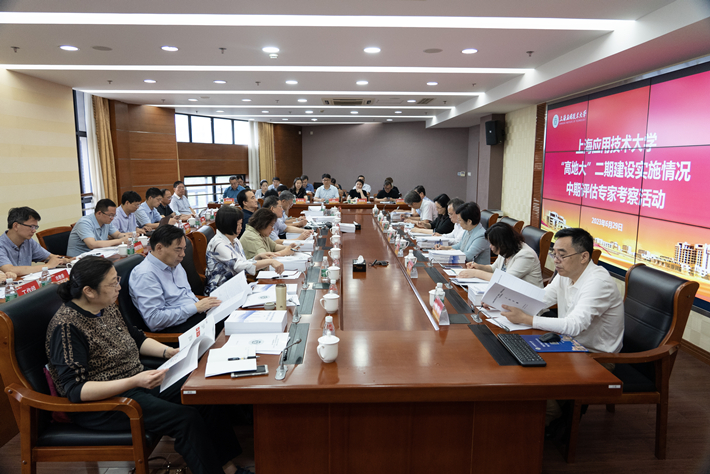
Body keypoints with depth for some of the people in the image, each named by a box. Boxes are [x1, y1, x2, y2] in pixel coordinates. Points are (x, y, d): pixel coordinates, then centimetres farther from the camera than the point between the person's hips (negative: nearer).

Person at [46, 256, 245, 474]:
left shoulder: (107, 307, 4)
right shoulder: (66, 327, -21)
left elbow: (136, 338, 18)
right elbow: (75, 389, -25)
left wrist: (168, 352, 1)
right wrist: (134, 382, -35)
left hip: (136, 380, 8)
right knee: (185, 418, -23)